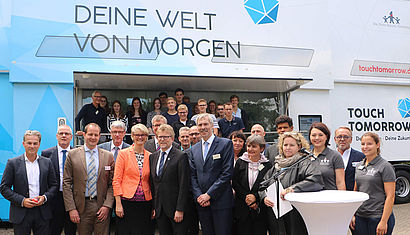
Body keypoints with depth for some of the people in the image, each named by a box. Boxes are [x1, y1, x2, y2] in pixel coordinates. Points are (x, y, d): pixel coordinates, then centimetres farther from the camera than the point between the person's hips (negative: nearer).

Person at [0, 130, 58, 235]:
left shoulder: (47, 162, 6)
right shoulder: (13, 163, 0)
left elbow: (54, 185, 9)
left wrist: (45, 197, -9)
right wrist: (22, 201, -13)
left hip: (43, 214, 2)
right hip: (21, 214, -2)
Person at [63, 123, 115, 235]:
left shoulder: (108, 156, 3)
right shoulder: (73, 154, 2)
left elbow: (112, 184, 4)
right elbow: (66, 183, 0)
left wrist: (107, 206, -7)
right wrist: (71, 209, -6)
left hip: (102, 206, 1)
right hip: (82, 206, 0)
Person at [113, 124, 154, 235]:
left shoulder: (150, 156, 8)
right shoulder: (123, 154, 0)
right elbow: (116, 180, -3)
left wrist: (154, 205, 4)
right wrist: (118, 204, -10)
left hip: (145, 202, 3)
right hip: (127, 201, -3)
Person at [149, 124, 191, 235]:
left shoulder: (181, 156, -8)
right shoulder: (152, 157, 11)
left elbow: (184, 185, -12)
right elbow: (152, 183, 13)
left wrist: (180, 210, -16)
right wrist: (153, 207, 8)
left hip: (175, 208, -5)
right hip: (159, 209, 5)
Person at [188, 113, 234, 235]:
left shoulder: (225, 144, -3)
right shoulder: (194, 149, 13)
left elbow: (227, 173, -10)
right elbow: (192, 176, 10)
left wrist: (209, 194, -12)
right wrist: (198, 196, -5)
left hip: (220, 201, -4)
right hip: (202, 202, 4)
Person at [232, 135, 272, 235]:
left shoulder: (267, 165, 1)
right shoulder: (240, 162, 4)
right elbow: (234, 183, 0)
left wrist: (255, 197, -14)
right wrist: (246, 197, -10)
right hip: (242, 208, 1)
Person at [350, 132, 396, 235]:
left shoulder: (385, 167, -7)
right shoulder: (359, 166, 10)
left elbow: (390, 196, -11)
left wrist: (384, 221, -15)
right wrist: (352, 215, 8)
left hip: (378, 217, -5)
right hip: (360, 217, 5)